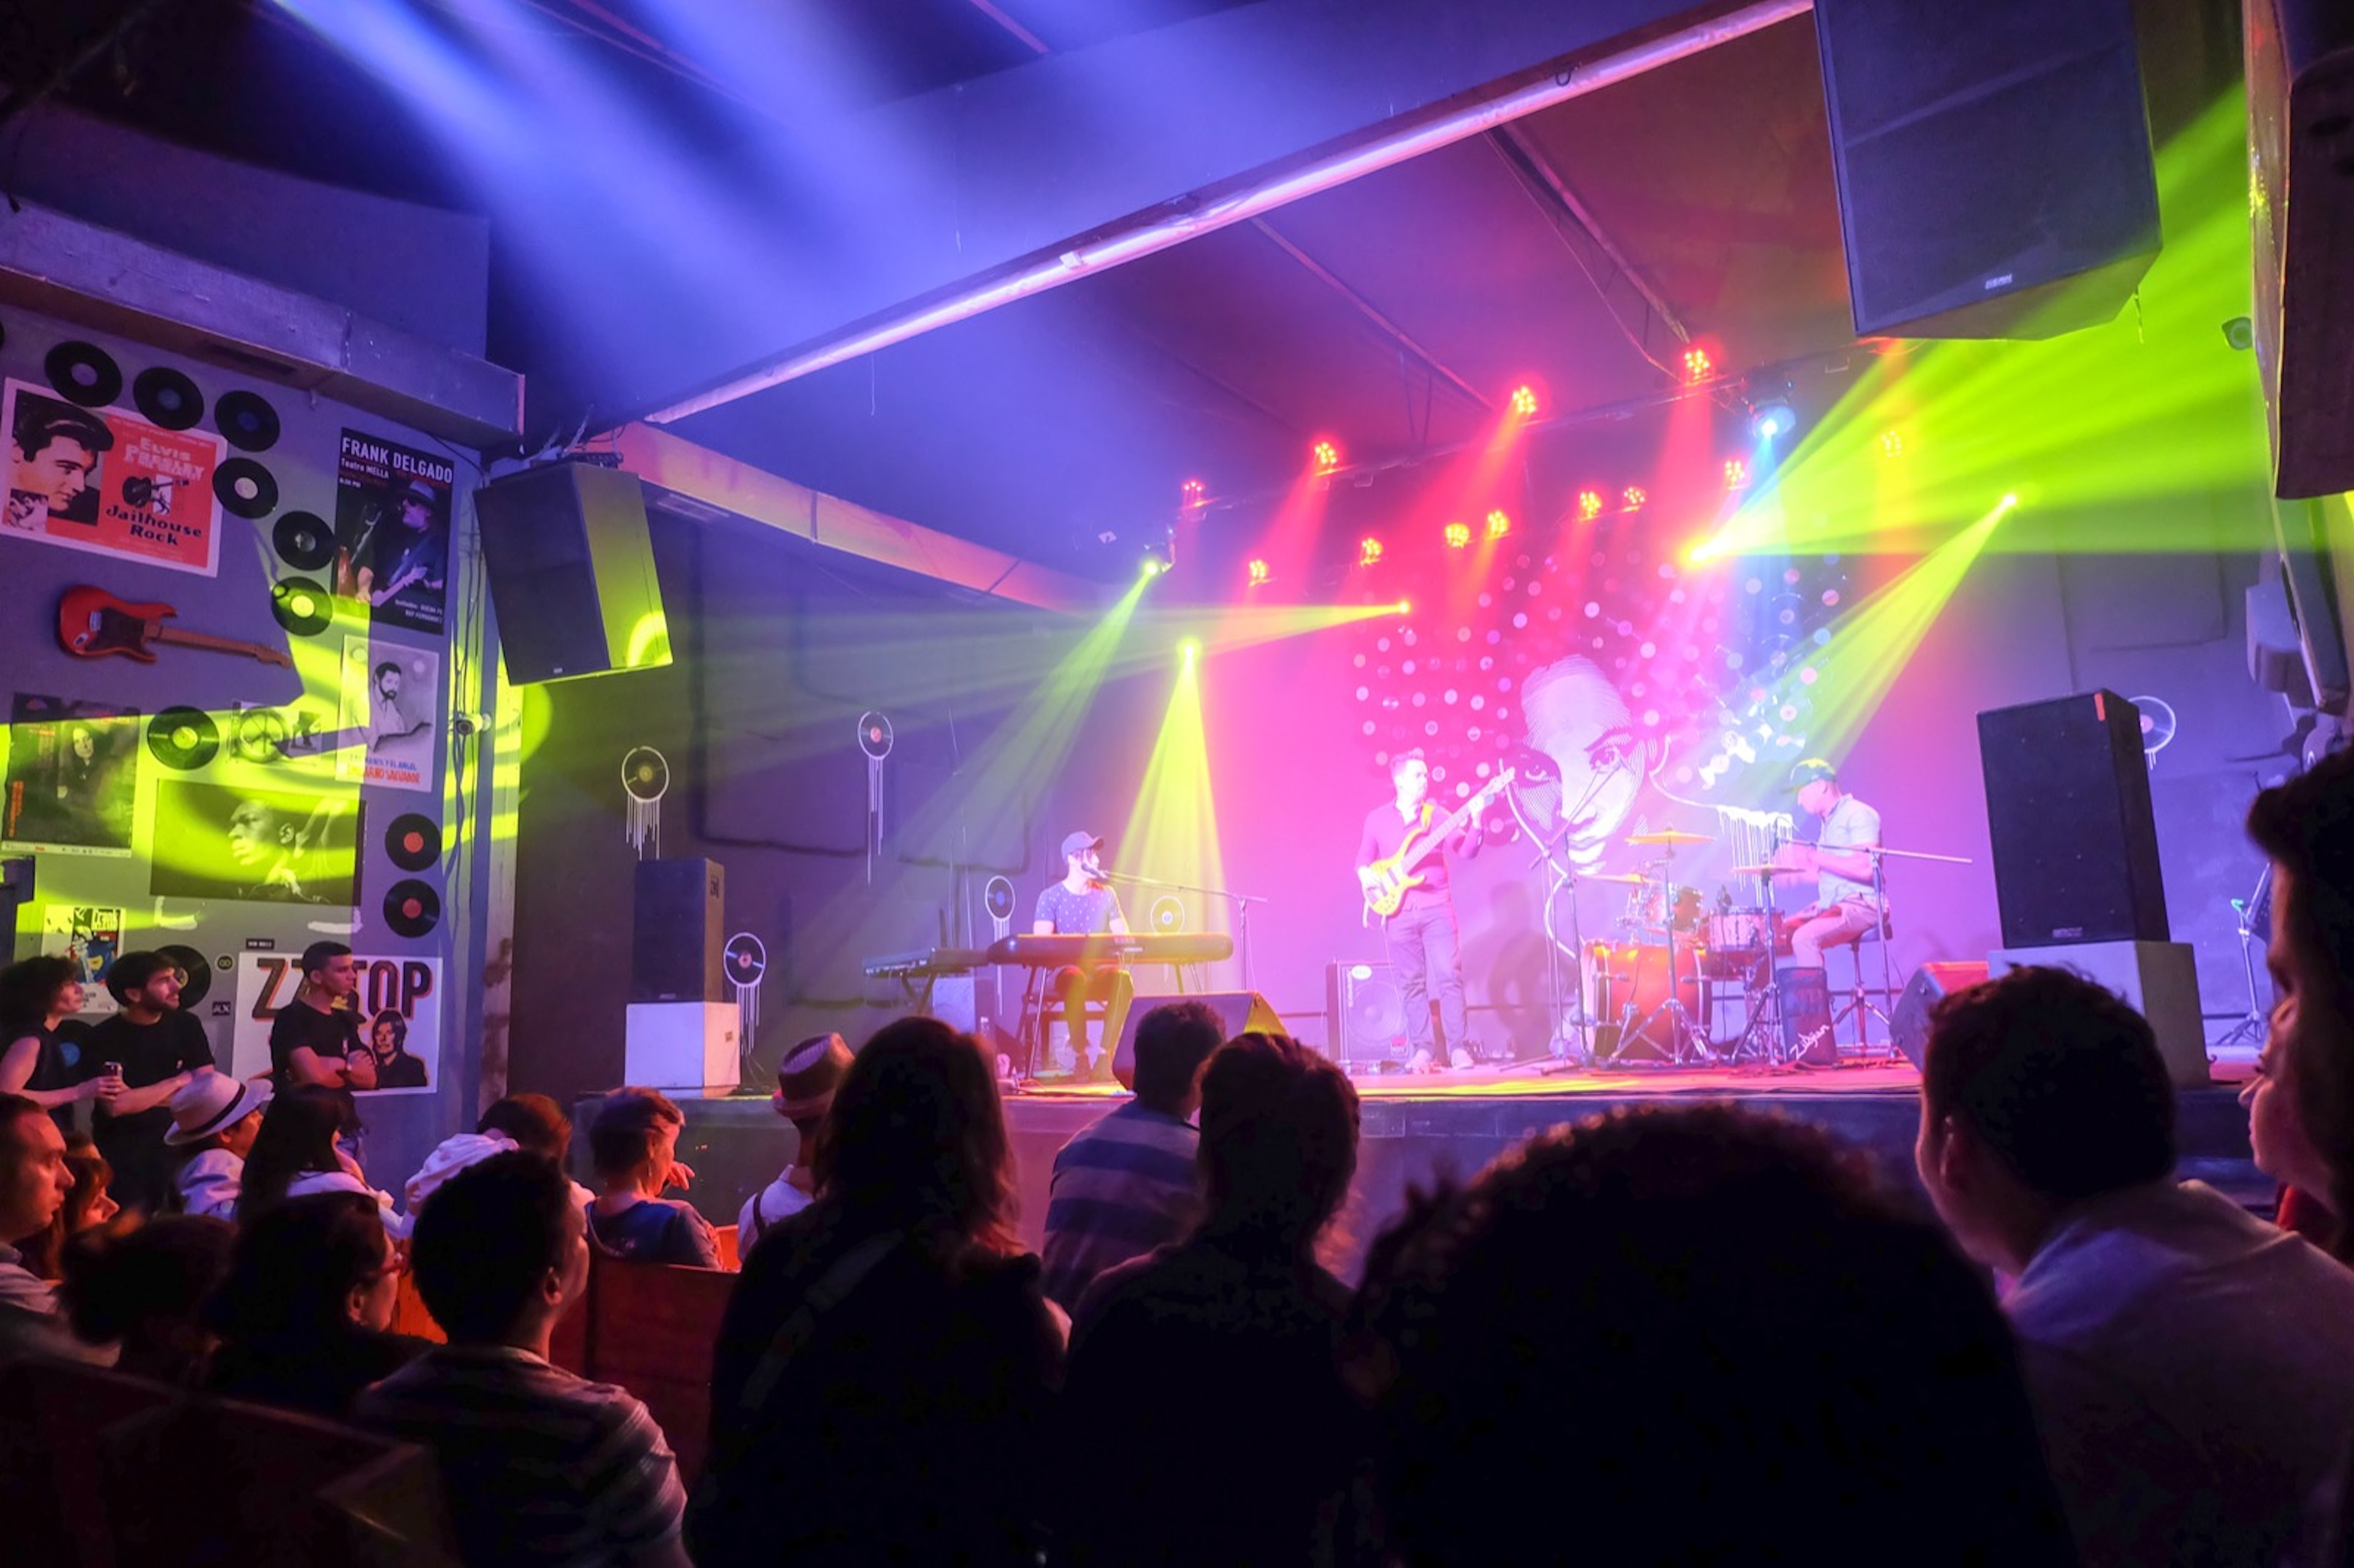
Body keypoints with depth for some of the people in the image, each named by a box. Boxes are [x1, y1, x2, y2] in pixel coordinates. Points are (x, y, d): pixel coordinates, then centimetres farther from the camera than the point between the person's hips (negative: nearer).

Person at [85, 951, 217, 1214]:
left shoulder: (186, 1026, 2)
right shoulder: (105, 1037, -8)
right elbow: (116, 1105, -18)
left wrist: (137, 1099, -10)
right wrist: (179, 1081, -8)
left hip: (175, 1143, 3)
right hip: (122, 1152, -3)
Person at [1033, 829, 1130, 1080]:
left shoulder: (1106, 894, 11)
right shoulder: (1050, 897, -1)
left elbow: (1123, 936, 7)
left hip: (1099, 971, 3)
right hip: (1063, 972, -3)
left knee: (1122, 978, -32)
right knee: (1075, 978, -39)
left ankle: (1103, 1057, -28)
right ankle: (1080, 1055, -28)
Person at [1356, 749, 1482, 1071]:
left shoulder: (1436, 815, 5)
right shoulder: (1376, 819, 8)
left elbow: (1466, 852, -3)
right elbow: (1363, 860, 13)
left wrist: (1475, 823, -20)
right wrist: (1366, 875, -9)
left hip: (1436, 907, -1)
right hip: (1399, 911, 1)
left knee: (1450, 976, -7)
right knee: (1412, 983, 4)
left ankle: (1459, 1048, -3)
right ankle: (1422, 1051, 10)